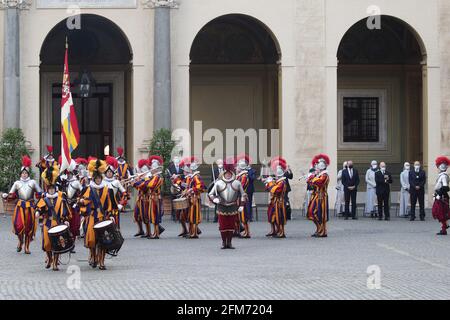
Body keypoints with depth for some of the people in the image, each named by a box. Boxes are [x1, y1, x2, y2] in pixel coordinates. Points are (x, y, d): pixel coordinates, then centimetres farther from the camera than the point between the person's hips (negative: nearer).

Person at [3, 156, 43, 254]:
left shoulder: (33, 182, 9)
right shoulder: (17, 183, 11)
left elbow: (40, 193, 9)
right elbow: (11, 195, 8)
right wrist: (6, 196, -12)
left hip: (30, 206, 0)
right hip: (20, 206, 0)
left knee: (29, 226, 1)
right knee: (18, 225, -15)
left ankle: (27, 247, 12)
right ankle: (21, 241, 15)